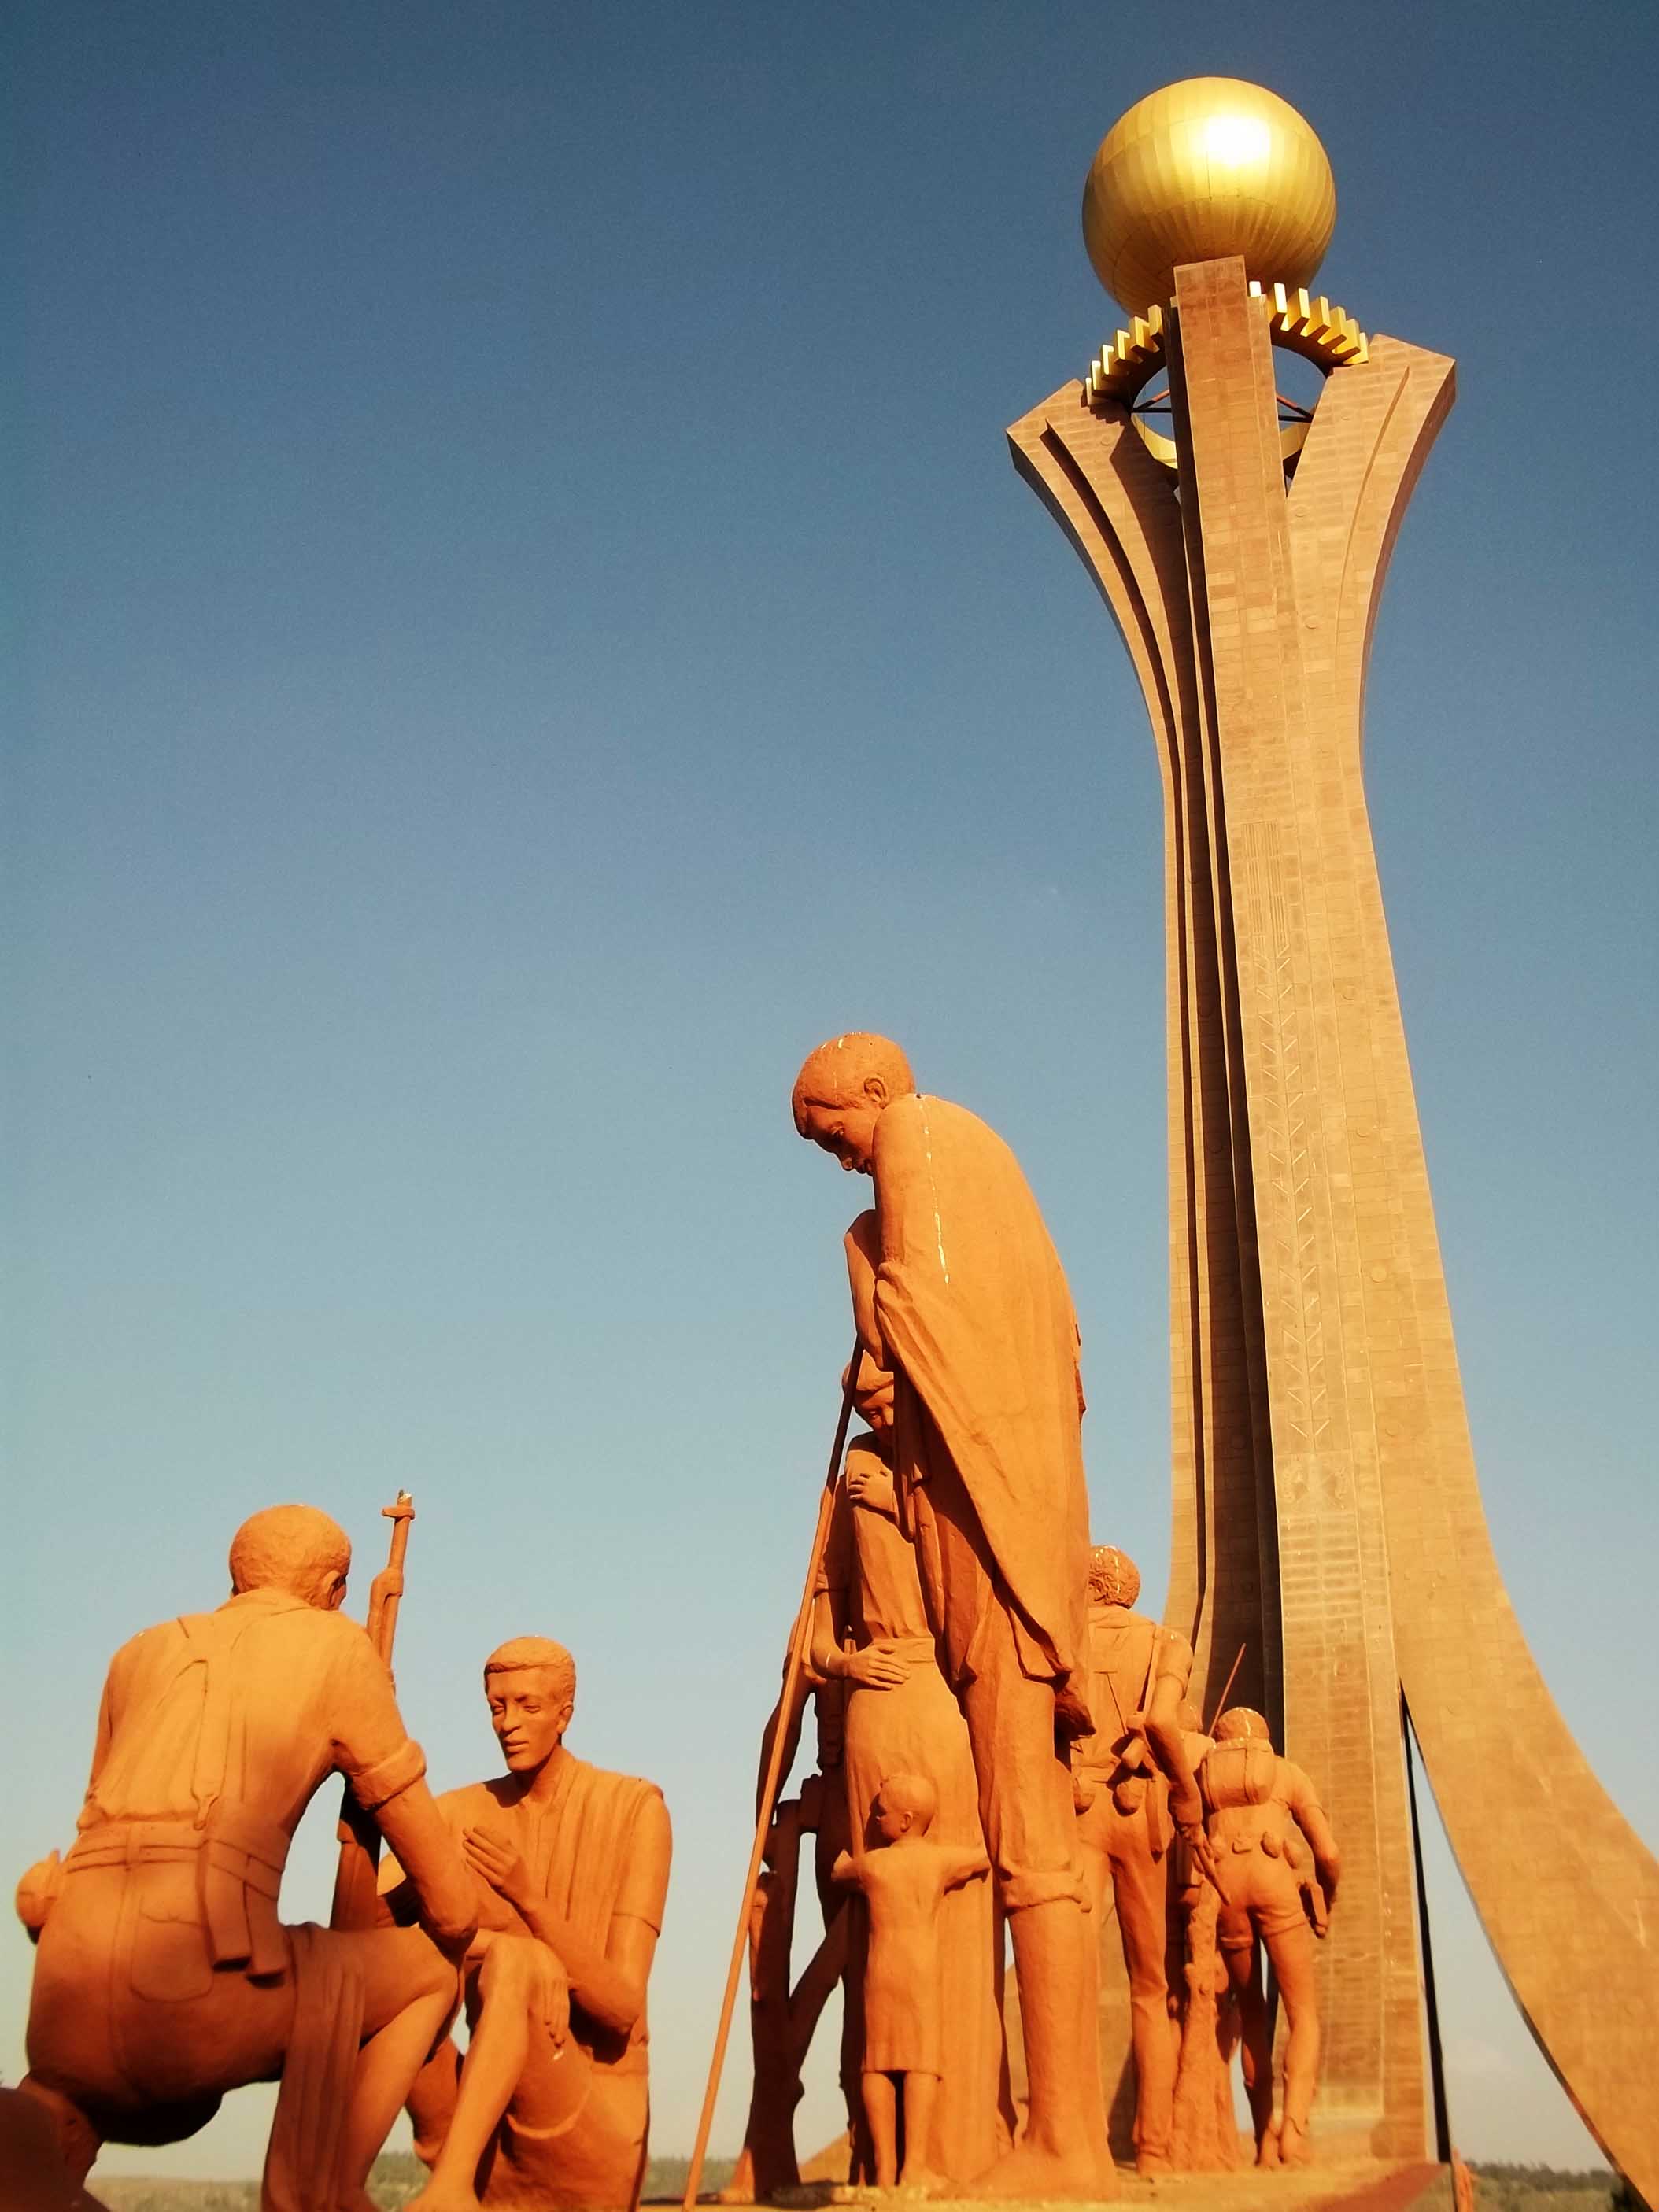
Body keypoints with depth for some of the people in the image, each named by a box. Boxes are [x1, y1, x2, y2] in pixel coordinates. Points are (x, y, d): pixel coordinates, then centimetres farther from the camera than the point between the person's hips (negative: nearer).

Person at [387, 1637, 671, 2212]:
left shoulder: (634, 1807, -5)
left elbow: (623, 2005, -12)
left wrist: (528, 1898, -25)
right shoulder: (459, 1814, 7)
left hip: (601, 2120, -4)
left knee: (510, 1961, -31)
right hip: (492, 2137, 4)